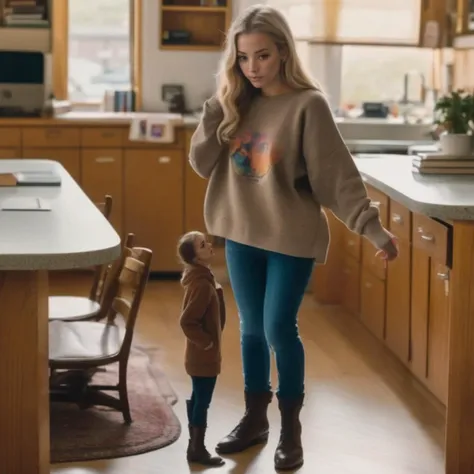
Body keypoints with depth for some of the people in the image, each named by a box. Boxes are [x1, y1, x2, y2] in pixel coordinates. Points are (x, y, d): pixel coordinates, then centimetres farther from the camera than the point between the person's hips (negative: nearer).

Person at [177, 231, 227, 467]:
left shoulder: (200, 279, 8)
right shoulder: (202, 284, -24)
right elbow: (186, 321, -27)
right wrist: (206, 342, -19)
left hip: (199, 355, 10)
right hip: (204, 355, -10)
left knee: (197, 400, 16)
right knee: (202, 402, 0)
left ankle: (194, 446, 26)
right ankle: (197, 449, 9)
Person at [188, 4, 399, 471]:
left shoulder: (307, 105, -13)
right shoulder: (237, 103, 3)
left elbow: (336, 173, -15)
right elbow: (202, 164, 0)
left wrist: (371, 226, -24)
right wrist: (218, 107, -11)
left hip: (292, 238, -5)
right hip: (241, 233, 5)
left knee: (279, 328, -3)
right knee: (252, 328, 14)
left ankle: (290, 428, 14)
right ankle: (255, 418, 28)